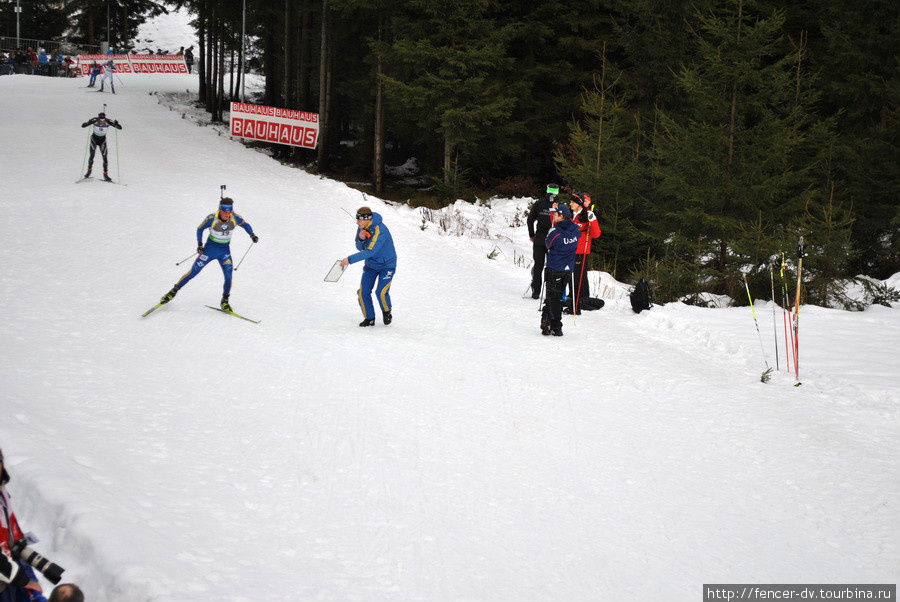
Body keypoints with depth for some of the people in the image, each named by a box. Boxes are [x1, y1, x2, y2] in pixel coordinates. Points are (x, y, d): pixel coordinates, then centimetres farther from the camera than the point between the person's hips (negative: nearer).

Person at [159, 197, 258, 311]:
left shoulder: (235, 218, -17)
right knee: (193, 272, 0)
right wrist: (199, 244, -14)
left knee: (228, 276, -12)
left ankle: (224, 301, 9)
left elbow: (245, 224, 4)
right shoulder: (212, 219, -23)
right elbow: (200, 229, -6)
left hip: (225, 251, 2)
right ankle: (174, 291, 16)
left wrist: (252, 235, -10)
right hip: (210, 249, -2)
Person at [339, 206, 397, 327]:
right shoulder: (362, 227, -7)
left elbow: (370, 251, -37)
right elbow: (360, 248, 3)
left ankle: (387, 312, 13)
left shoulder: (380, 231, -32)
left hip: (386, 265, -6)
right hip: (371, 265, 7)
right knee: (363, 292, -4)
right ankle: (369, 318, 12)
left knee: (381, 292, -17)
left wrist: (350, 259, -40)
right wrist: (361, 239, -22)